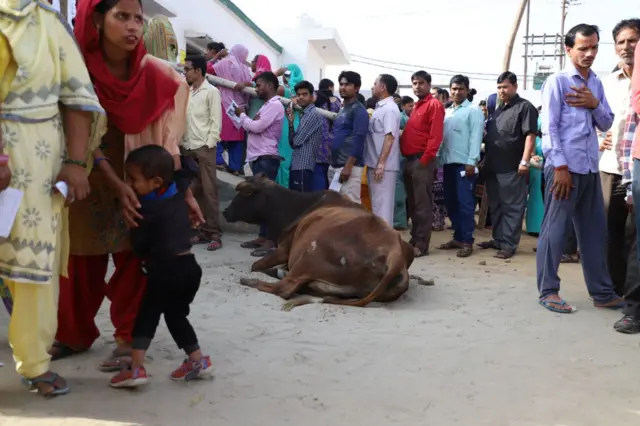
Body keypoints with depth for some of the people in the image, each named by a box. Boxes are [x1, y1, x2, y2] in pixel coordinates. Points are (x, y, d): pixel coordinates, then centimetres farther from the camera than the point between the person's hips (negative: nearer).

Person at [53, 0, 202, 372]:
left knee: (133, 259, 0)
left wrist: (184, 192, -14)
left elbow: (167, 138, -9)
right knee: (80, 260, 8)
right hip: (88, 177, 0)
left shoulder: (154, 73, -12)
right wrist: (115, 185, -25)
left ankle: (129, 338, 13)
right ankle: (75, 334, 26)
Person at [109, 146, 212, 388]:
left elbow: (139, 244, -8)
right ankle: (197, 360, 21)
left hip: (165, 271, -7)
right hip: (189, 266, 8)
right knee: (176, 315, 20)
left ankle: (136, 368, -1)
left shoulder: (147, 208, -14)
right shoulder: (178, 189, 3)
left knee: (147, 316, 3)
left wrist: (146, 258, 11)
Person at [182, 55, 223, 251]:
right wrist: (182, 143, 5)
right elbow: (182, 118, 14)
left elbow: (216, 121, -7)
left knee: (209, 191, -5)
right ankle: (203, 231, 15)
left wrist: (208, 145, -13)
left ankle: (215, 234, 0)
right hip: (187, 148, 6)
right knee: (195, 192, 7)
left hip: (204, 148, -6)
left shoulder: (211, 92, -3)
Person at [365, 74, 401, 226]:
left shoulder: (390, 109, -12)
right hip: (373, 164, 9)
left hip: (383, 166, -9)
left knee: (382, 204, -5)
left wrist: (381, 164, -22)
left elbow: (389, 138, -19)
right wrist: (375, 164, 15)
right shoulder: (380, 108, 15)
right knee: (376, 203, 13)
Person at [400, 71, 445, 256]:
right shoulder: (417, 106, 21)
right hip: (410, 160, 9)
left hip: (422, 161, -9)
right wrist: (407, 158, 13)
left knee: (422, 204, -5)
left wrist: (425, 159, -19)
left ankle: (422, 245, -2)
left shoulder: (434, 105, -6)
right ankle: (414, 240, 20)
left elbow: (436, 135, -15)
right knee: (412, 203, 12)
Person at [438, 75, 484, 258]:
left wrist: (471, 161, -16)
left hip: (464, 163, -7)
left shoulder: (473, 111, -1)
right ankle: (458, 237, 19)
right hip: (448, 163, 7)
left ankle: (467, 241, -2)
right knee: (451, 202, 10)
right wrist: (437, 159, 9)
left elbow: (476, 137, -9)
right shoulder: (447, 112, 18)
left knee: (465, 203, -7)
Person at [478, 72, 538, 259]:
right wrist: (485, 159, 19)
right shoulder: (498, 109, 20)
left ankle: (509, 244, 0)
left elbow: (530, 135, -13)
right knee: (495, 206, 14)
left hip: (512, 167, -8)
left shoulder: (525, 107, -5)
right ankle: (498, 239, 25)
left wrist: (524, 161, -21)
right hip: (493, 166, 8)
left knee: (512, 207, -2)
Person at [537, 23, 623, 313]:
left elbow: (606, 124, 16)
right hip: (564, 167, -7)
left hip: (590, 168, 7)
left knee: (595, 230, 11)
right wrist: (560, 167, -15)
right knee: (555, 229, -2)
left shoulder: (596, 83, 16)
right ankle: (548, 291, 7)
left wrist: (595, 104, -4)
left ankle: (602, 292, 19)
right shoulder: (557, 82, -4)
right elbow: (549, 127, -10)